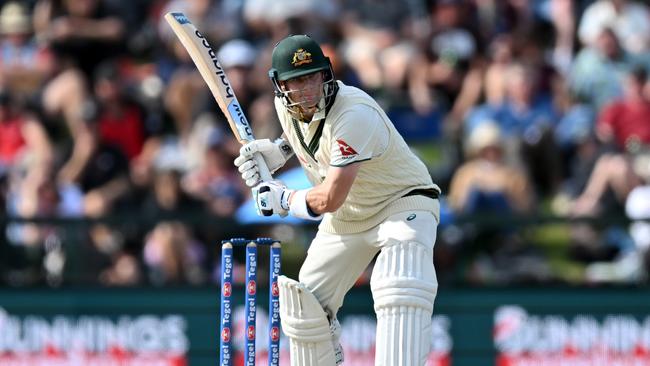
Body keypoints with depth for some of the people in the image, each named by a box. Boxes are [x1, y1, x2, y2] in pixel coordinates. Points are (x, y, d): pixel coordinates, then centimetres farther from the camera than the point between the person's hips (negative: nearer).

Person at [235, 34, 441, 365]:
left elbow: (328, 201, -32)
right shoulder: (285, 105, -9)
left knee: (400, 290, -35)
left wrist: (283, 199, -15)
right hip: (345, 218, 8)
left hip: (402, 201, -8)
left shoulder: (354, 115, -33)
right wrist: (279, 150, 3)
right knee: (305, 303, 8)